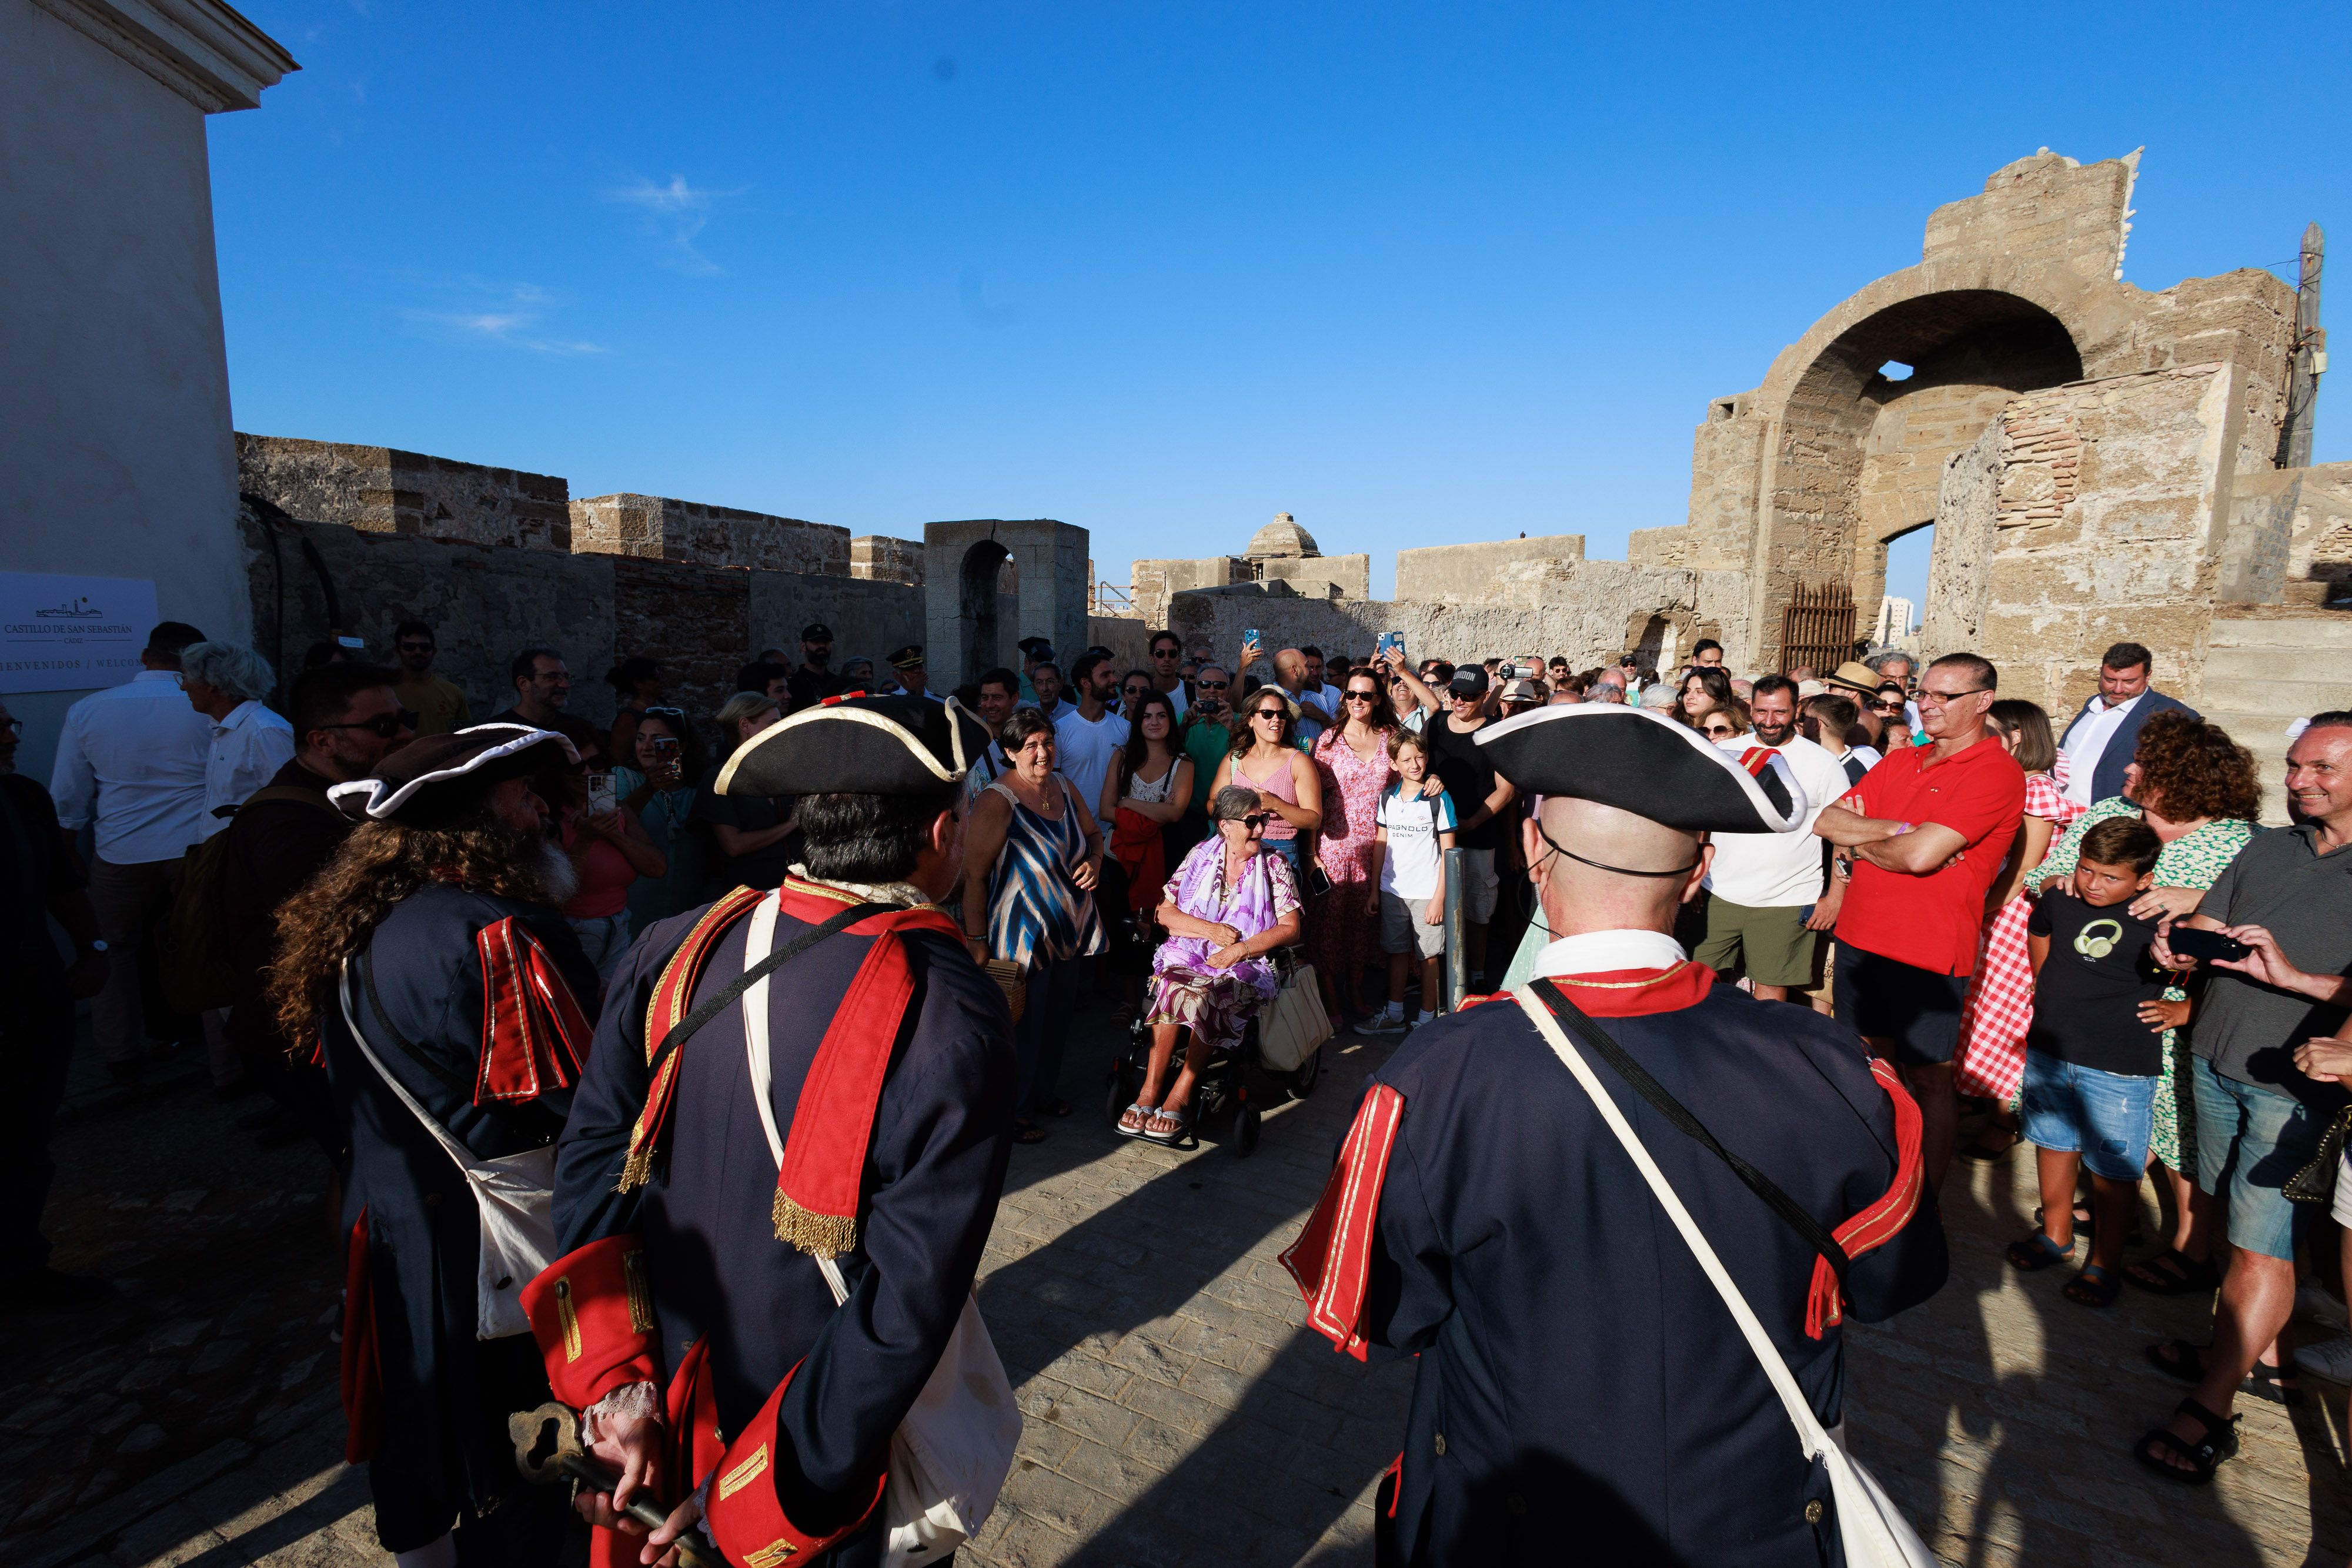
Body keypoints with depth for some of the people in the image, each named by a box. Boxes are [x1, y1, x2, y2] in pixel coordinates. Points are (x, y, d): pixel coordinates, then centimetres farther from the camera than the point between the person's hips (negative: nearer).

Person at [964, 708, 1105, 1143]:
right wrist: (977, 940, -21)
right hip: (1020, 934, -7)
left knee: (1057, 1017, 19)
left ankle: (1045, 1091, 40)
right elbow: (973, 873, -20)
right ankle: (1013, 1111, 25)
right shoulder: (997, 800, -19)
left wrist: (1094, 861, -3)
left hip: (1068, 928, 7)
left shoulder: (1064, 787, 4)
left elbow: (1092, 833, 20)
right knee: (1021, 1023, 5)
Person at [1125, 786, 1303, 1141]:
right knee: (1172, 984, -33)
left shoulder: (1275, 866, 4)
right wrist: (1211, 930, -9)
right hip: (1189, 952, 2)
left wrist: (1240, 949, -16)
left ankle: (1180, 1095, -25)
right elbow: (1164, 913, 6)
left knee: (1205, 995, -34)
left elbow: (1290, 929, -3)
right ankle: (1150, 1090, -27)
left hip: (1247, 965, -1)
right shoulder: (1201, 855, 8)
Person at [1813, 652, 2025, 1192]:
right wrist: (1903, 832, -13)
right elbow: (1827, 821, 2)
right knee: (1873, 1061, 20)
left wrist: (1858, 840, -5)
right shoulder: (1900, 762, 10)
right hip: (1860, 937, 7)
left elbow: (1921, 854, -24)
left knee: (1928, 1078, 7)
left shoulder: (1996, 771, -12)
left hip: (1928, 952, -7)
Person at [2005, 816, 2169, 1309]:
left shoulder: (2163, 919, -12)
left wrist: (2180, 1011, -9)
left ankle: (2106, 1262, 25)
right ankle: (2057, 1235, 38)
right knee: (2054, 1143, 19)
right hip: (2049, 1051, 5)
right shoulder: (2060, 900, 0)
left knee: (2113, 1168, 6)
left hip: (2120, 1068, -4)